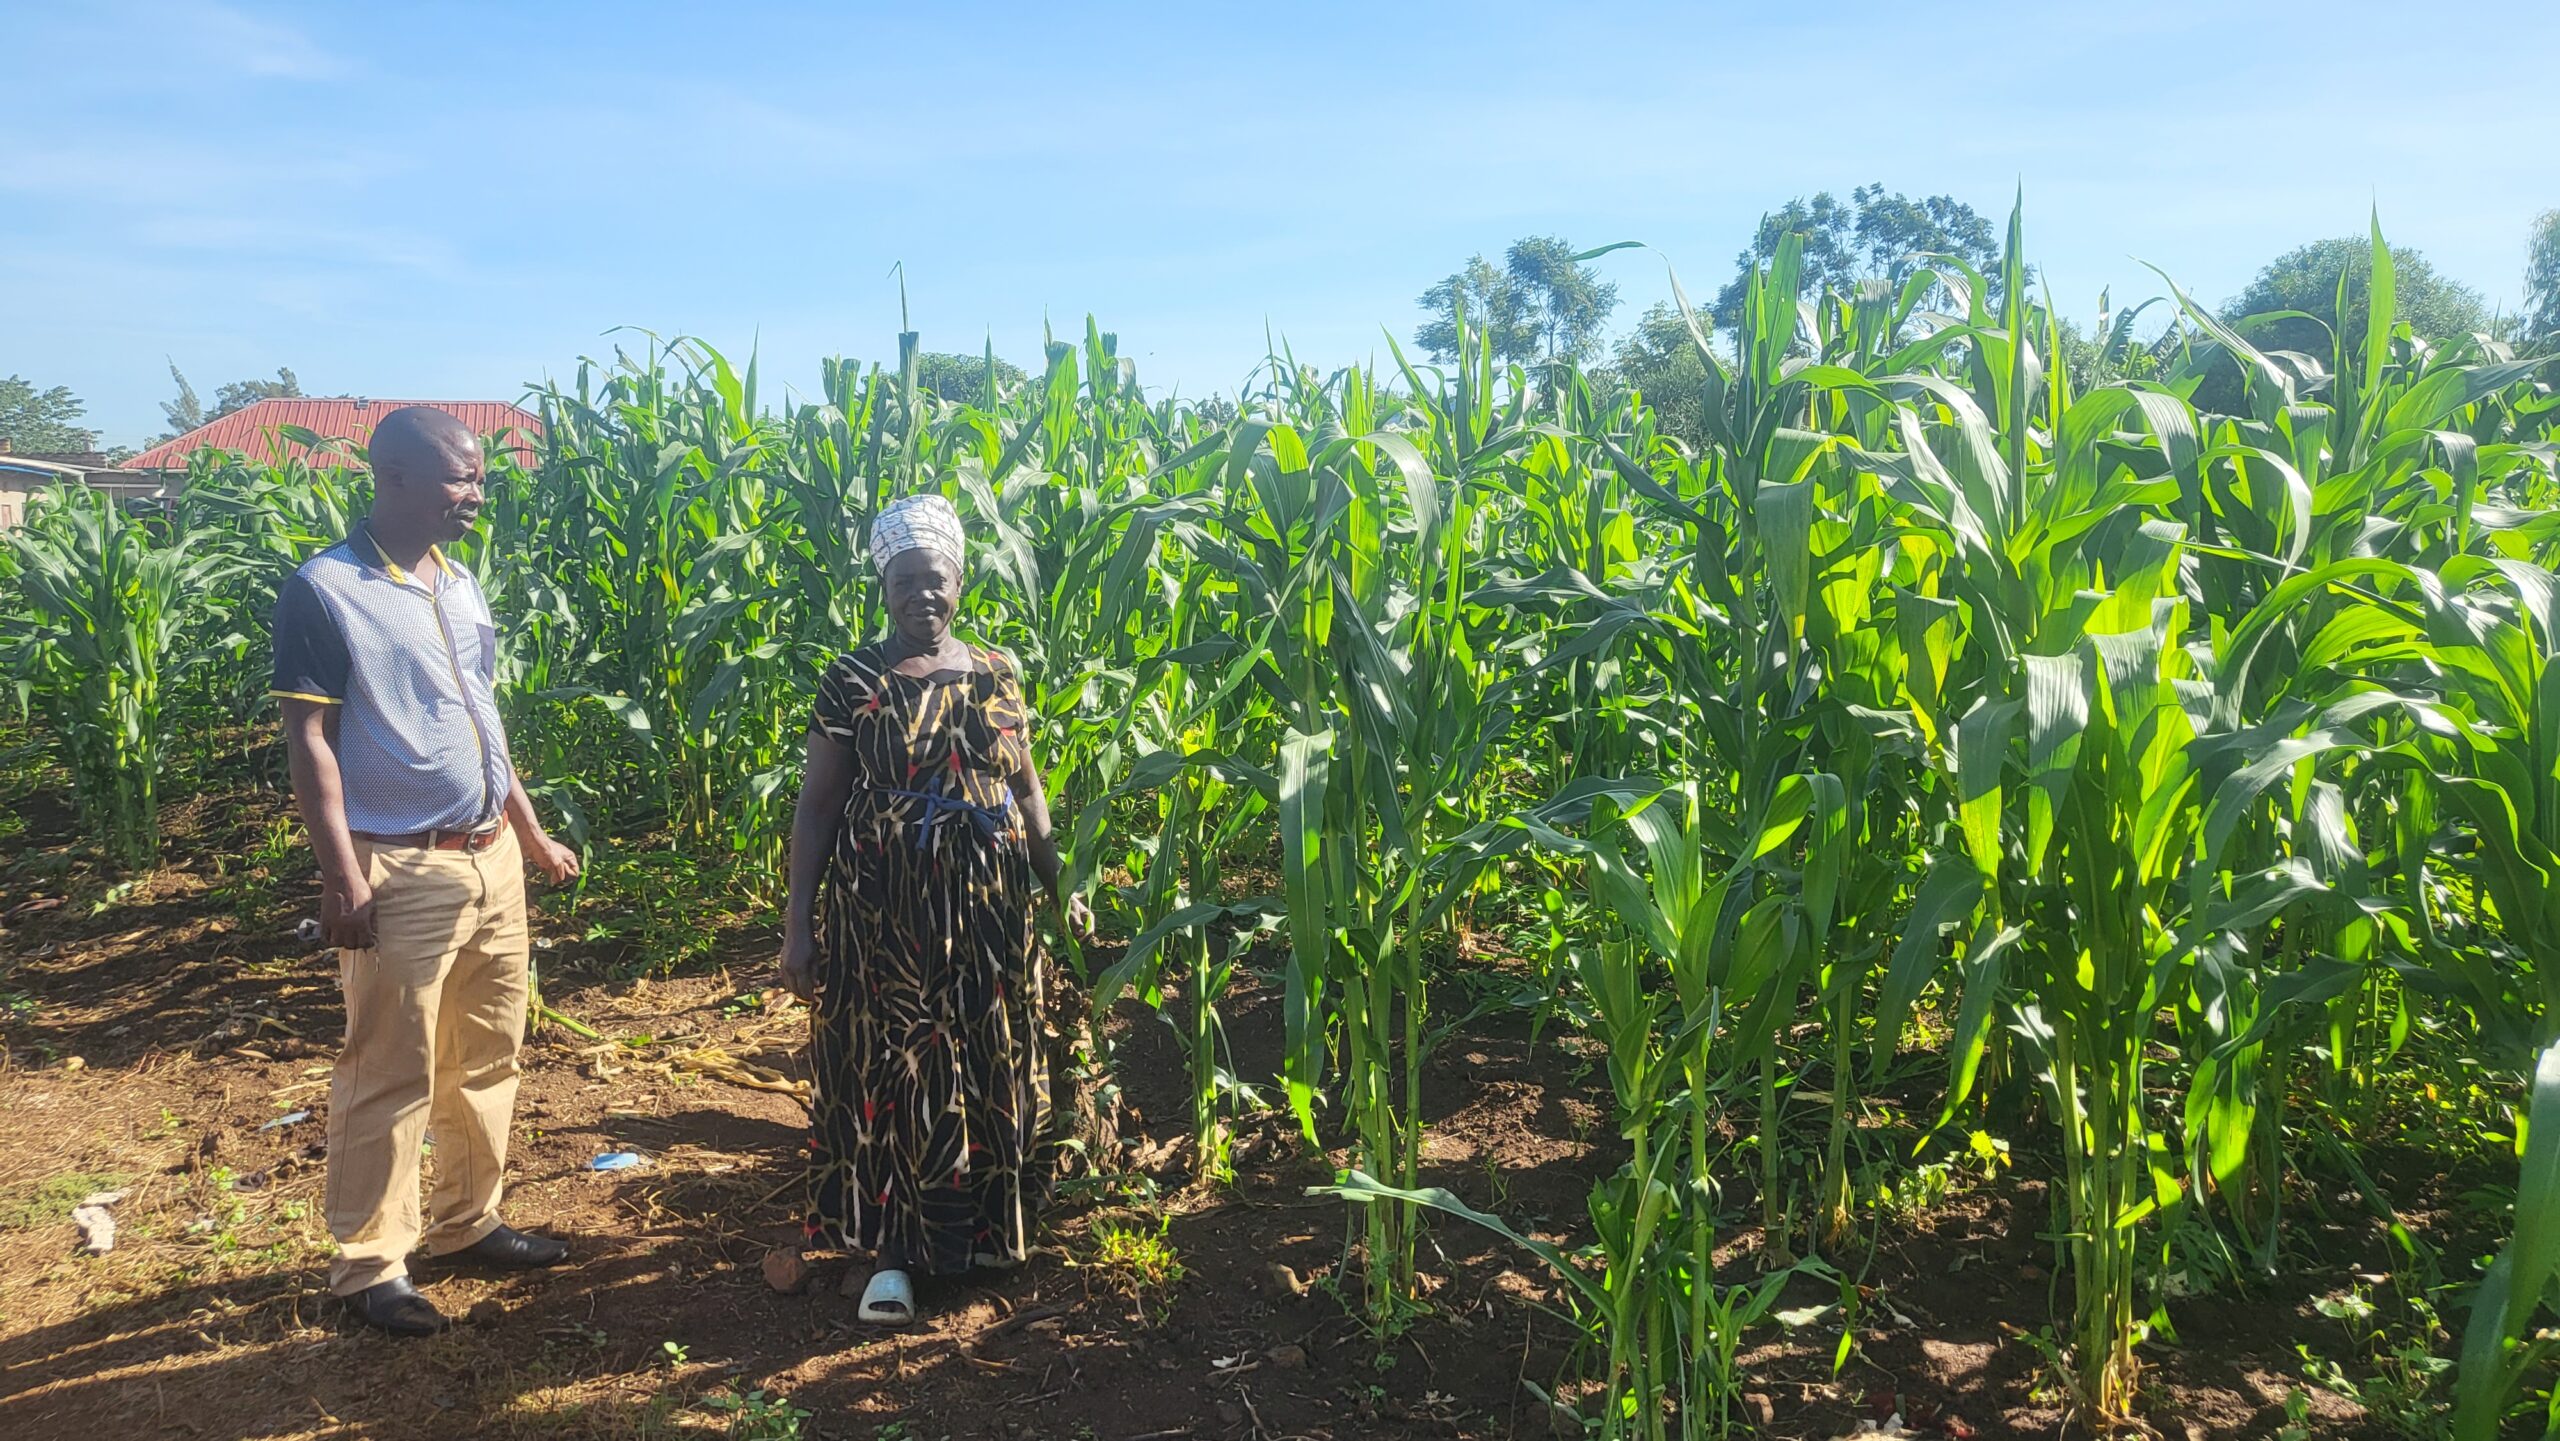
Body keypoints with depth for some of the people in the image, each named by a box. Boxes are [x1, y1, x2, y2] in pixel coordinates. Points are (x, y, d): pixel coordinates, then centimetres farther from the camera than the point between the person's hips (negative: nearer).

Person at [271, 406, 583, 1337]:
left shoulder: (461, 587, 11)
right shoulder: (325, 591, -10)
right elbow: (310, 741, -13)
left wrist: (532, 836, 19)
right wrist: (342, 876, -18)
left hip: (491, 858, 7)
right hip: (402, 871, -7)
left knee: (487, 1055, 14)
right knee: (390, 1075, 2)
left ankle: (466, 1221, 29)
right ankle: (369, 1263, 16)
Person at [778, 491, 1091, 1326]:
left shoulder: (997, 677, 7)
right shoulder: (852, 682, -1)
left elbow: (1028, 791, 14)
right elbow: (816, 805, -2)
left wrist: (1062, 888, 7)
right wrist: (799, 922, -8)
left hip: (987, 914, 3)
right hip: (881, 914, -3)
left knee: (988, 1069, 10)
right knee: (886, 1071, 1)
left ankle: (984, 1227, 28)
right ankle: (890, 1249, 12)